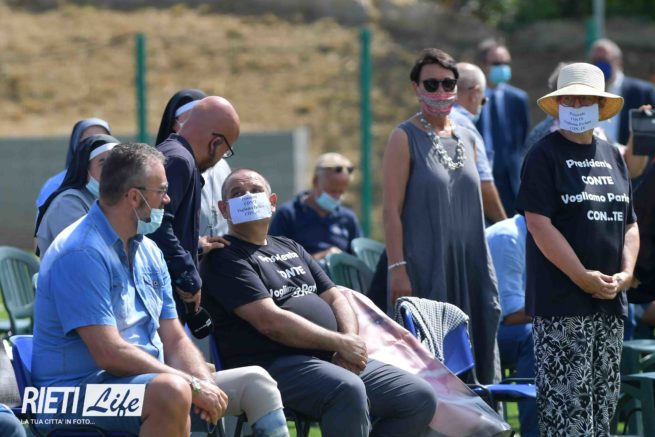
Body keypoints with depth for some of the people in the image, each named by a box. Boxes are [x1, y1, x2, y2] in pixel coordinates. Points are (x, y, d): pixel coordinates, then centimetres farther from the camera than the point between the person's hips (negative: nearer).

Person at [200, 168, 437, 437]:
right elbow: (270, 321, -12)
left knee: (420, 397, -5)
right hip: (274, 364, -8)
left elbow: (335, 299, 21)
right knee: (348, 390, -37)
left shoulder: (290, 248, 25)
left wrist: (349, 345, -2)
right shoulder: (224, 258, -1)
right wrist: (340, 343, -11)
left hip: (330, 360, 8)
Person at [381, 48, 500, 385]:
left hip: (467, 266, 6)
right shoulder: (405, 138, -4)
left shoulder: (467, 139, 14)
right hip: (424, 267, -6)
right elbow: (391, 208, -9)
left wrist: (483, 266, 16)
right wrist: (397, 267, -17)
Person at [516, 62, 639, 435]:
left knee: (604, 396, 9)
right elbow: (539, 224, -13)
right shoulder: (545, 156, -5)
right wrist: (583, 277, -17)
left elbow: (629, 222, 16)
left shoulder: (613, 157, 14)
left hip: (610, 299, 6)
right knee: (566, 395, -8)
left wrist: (626, 273, -2)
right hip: (562, 302, -6)